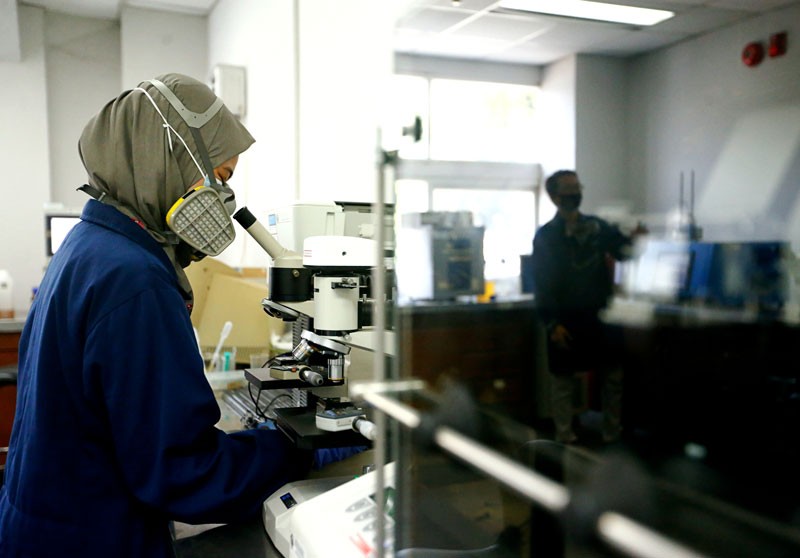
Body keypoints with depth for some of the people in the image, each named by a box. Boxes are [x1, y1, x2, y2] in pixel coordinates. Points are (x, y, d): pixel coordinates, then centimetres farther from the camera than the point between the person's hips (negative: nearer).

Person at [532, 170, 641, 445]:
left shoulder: (597, 226, 7)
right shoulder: (545, 235, -3)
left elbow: (624, 251, 0)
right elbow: (541, 283, -7)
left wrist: (635, 240, -23)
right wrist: (551, 323, -12)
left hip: (598, 316, 4)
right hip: (565, 319, -3)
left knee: (613, 375, 9)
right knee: (563, 381, 5)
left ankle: (613, 433, 23)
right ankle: (565, 438, 17)